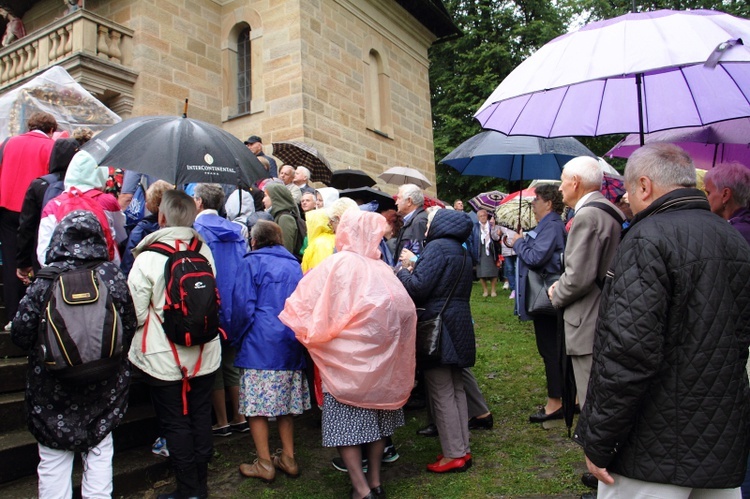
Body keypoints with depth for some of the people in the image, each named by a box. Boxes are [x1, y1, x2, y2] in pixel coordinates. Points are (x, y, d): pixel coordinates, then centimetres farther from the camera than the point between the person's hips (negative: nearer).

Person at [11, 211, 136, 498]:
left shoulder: (45, 282, -15)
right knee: (100, 453, 17)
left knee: (53, 462, 14)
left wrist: (43, 350, 13)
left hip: (53, 391, -1)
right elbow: (129, 327, -3)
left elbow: (21, 334, -9)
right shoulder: (113, 276, -10)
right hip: (104, 387, 2)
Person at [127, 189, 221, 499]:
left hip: (165, 359, -4)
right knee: (201, 418, 16)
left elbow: (136, 315, -14)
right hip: (205, 356, 4)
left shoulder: (146, 260, -17)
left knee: (175, 423, 10)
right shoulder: (205, 253, -4)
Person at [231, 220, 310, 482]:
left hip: (260, 345, -6)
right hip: (291, 343, 6)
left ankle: (264, 464, 11)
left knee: (256, 405, 4)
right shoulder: (293, 264, 13)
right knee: (286, 402, 14)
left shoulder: (251, 262, -3)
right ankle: (288, 458, 22)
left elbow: (244, 307, -10)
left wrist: (236, 339, 2)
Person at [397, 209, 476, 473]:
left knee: (442, 393, -1)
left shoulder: (437, 247, -13)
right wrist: (415, 267, 8)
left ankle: (454, 454, 7)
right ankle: (462, 448, 24)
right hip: (460, 324, 9)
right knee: (456, 389, 15)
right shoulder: (462, 252, 15)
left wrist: (403, 270, -1)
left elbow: (418, 287, -19)